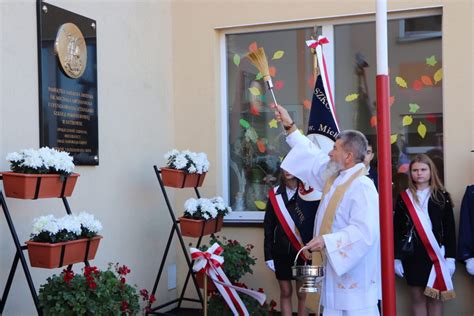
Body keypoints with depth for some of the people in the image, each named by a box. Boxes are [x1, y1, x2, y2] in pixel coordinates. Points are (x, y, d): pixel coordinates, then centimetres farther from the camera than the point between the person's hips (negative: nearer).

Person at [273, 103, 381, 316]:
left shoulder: (362, 187, -19)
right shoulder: (336, 176, 9)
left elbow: (364, 232, -27)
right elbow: (312, 156, 21)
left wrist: (327, 240, -29)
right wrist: (290, 127, 22)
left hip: (354, 272, -9)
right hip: (337, 266, 9)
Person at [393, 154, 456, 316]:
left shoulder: (442, 196, 3)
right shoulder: (403, 197, 4)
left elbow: (450, 229, 1)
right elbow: (396, 229, 3)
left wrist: (450, 257, -5)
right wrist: (396, 258, -1)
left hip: (436, 255, 0)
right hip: (412, 255, 0)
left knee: (435, 298, 5)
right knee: (417, 298, 6)